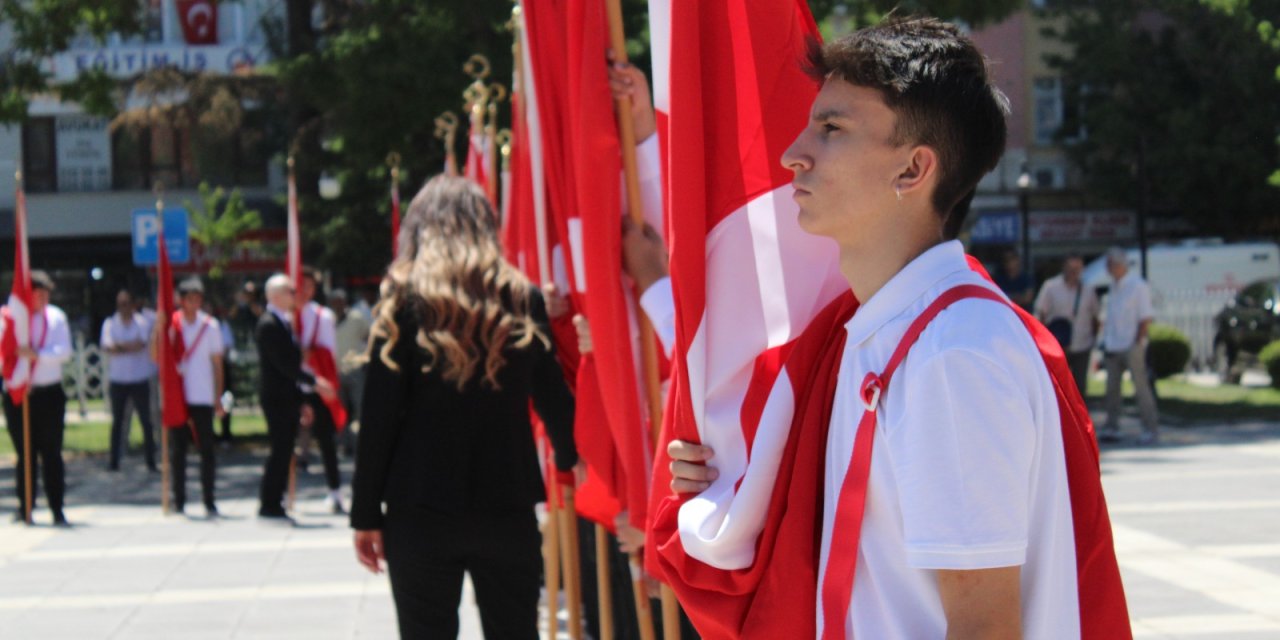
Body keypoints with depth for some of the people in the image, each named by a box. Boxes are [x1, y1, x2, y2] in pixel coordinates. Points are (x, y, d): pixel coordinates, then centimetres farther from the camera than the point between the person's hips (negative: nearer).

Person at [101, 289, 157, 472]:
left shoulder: (143, 322, 2)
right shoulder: (110, 323, 3)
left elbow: (142, 343, -14)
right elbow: (106, 346, -12)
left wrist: (119, 346, -12)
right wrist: (130, 346, -15)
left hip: (140, 379, -1)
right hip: (117, 379, 1)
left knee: (146, 420, 0)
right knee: (117, 421, 6)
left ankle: (151, 460, 4)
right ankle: (114, 460, 10)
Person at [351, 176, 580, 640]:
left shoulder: (405, 300, -3)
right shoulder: (523, 300, 4)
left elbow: (379, 415, -6)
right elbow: (553, 398, 13)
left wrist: (366, 514, 0)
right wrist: (569, 459, 33)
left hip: (421, 513, -2)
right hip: (508, 507, 2)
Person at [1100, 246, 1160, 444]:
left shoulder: (1137, 286, -9)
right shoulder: (1114, 286, 14)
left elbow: (1146, 318, -11)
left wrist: (1138, 341, -16)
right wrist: (1105, 339, 12)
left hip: (1131, 346, -8)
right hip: (1113, 346, 8)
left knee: (1141, 387, -5)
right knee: (1112, 387, 9)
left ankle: (1151, 429, -3)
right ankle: (1111, 427, 17)